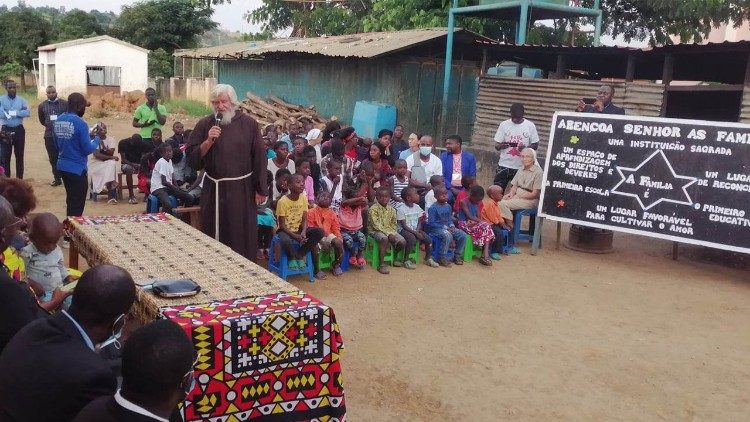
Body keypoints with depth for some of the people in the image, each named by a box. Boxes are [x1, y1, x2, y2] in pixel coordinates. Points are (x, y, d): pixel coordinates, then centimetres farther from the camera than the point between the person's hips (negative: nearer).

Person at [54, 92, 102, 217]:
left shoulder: (57, 121, 4)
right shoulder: (80, 123, -19)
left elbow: (58, 145, 15)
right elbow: (87, 150, -17)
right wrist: (96, 139, 2)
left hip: (63, 166, 8)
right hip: (77, 169, -8)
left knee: (71, 200, 22)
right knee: (77, 205, 3)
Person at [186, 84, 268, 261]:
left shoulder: (248, 123, -2)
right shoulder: (205, 125, 1)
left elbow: (259, 157, -1)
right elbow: (192, 159, -2)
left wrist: (261, 189, -3)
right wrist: (208, 141, -18)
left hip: (242, 189, -1)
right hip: (214, 190, 1)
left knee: (243, 237, 7)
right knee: (215, 236, 8)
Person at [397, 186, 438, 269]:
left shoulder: (417, 207, 8)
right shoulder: (401, 209, -13)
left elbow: (419, 222, 8)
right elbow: (404, 225, -15)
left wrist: (418, 231, -13)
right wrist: (415, 233, -22)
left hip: (415, 230, 6)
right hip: (404, 230, -6)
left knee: (429, 239, -11)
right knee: (412, 239, -34)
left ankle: (428, 259, 12)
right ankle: (406, 261, -20)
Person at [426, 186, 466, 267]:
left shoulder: (448, 206, 9)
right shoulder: (433, 208, -13)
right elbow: (431, 223, -16)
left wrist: (452, 226, -7)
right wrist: (445, 228, -19)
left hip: (448, 228, 7)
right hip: (436, 229, -7)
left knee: (463, 235, -9)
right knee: (447, 235, -36)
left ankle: (457, 255, 7)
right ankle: (442, 258, -22)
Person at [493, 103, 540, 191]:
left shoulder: (530, 126, -1)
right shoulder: (504, 125, 0)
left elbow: (535, 145, 3)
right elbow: (496, 146, 1)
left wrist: (525, 148, -18)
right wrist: (502, 145, -23)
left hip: (522, 167, 0)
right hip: (504, 165, 0)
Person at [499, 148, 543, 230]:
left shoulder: (538, 172, -10)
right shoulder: (521, 170, 13)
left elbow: (534, 194, -12)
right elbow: (514, 186, 15)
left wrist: (518, 196, -13)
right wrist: (511, 193, -8)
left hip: (530, 200, -7)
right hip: (518, 197, 7)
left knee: (503, 204, -24)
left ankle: (510, 226, -10)